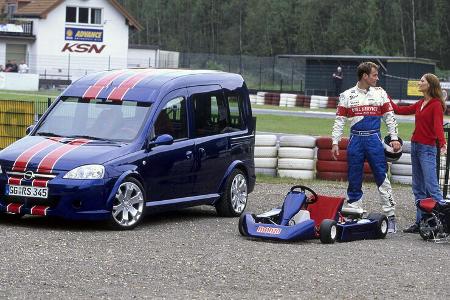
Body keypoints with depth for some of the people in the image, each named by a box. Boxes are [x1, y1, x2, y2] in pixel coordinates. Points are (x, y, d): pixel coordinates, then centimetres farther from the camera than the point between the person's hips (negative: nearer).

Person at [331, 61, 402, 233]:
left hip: (374, 139, 0)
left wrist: (394, 138, 3)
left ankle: (390, 215, 0)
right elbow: (339, 120, 6)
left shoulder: (380, 94, 8)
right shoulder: (347, 95, 5)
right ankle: (354, 213, 10)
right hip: (355, 140, 0)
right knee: (354, 180, 2)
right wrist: (335, 143, 1)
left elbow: (389, 117, 11)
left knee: (382, 177, -3)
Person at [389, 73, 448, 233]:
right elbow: (400, 110, 21)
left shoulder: (436, 105, -9)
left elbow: (438, 125, -22)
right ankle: (421, 222, 12)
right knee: (418, 188, 9)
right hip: (415, 146, 9)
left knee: (431, 187, -14)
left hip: (428, 149, -8)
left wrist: (442, 142, -37)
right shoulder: (420, 104, 15)